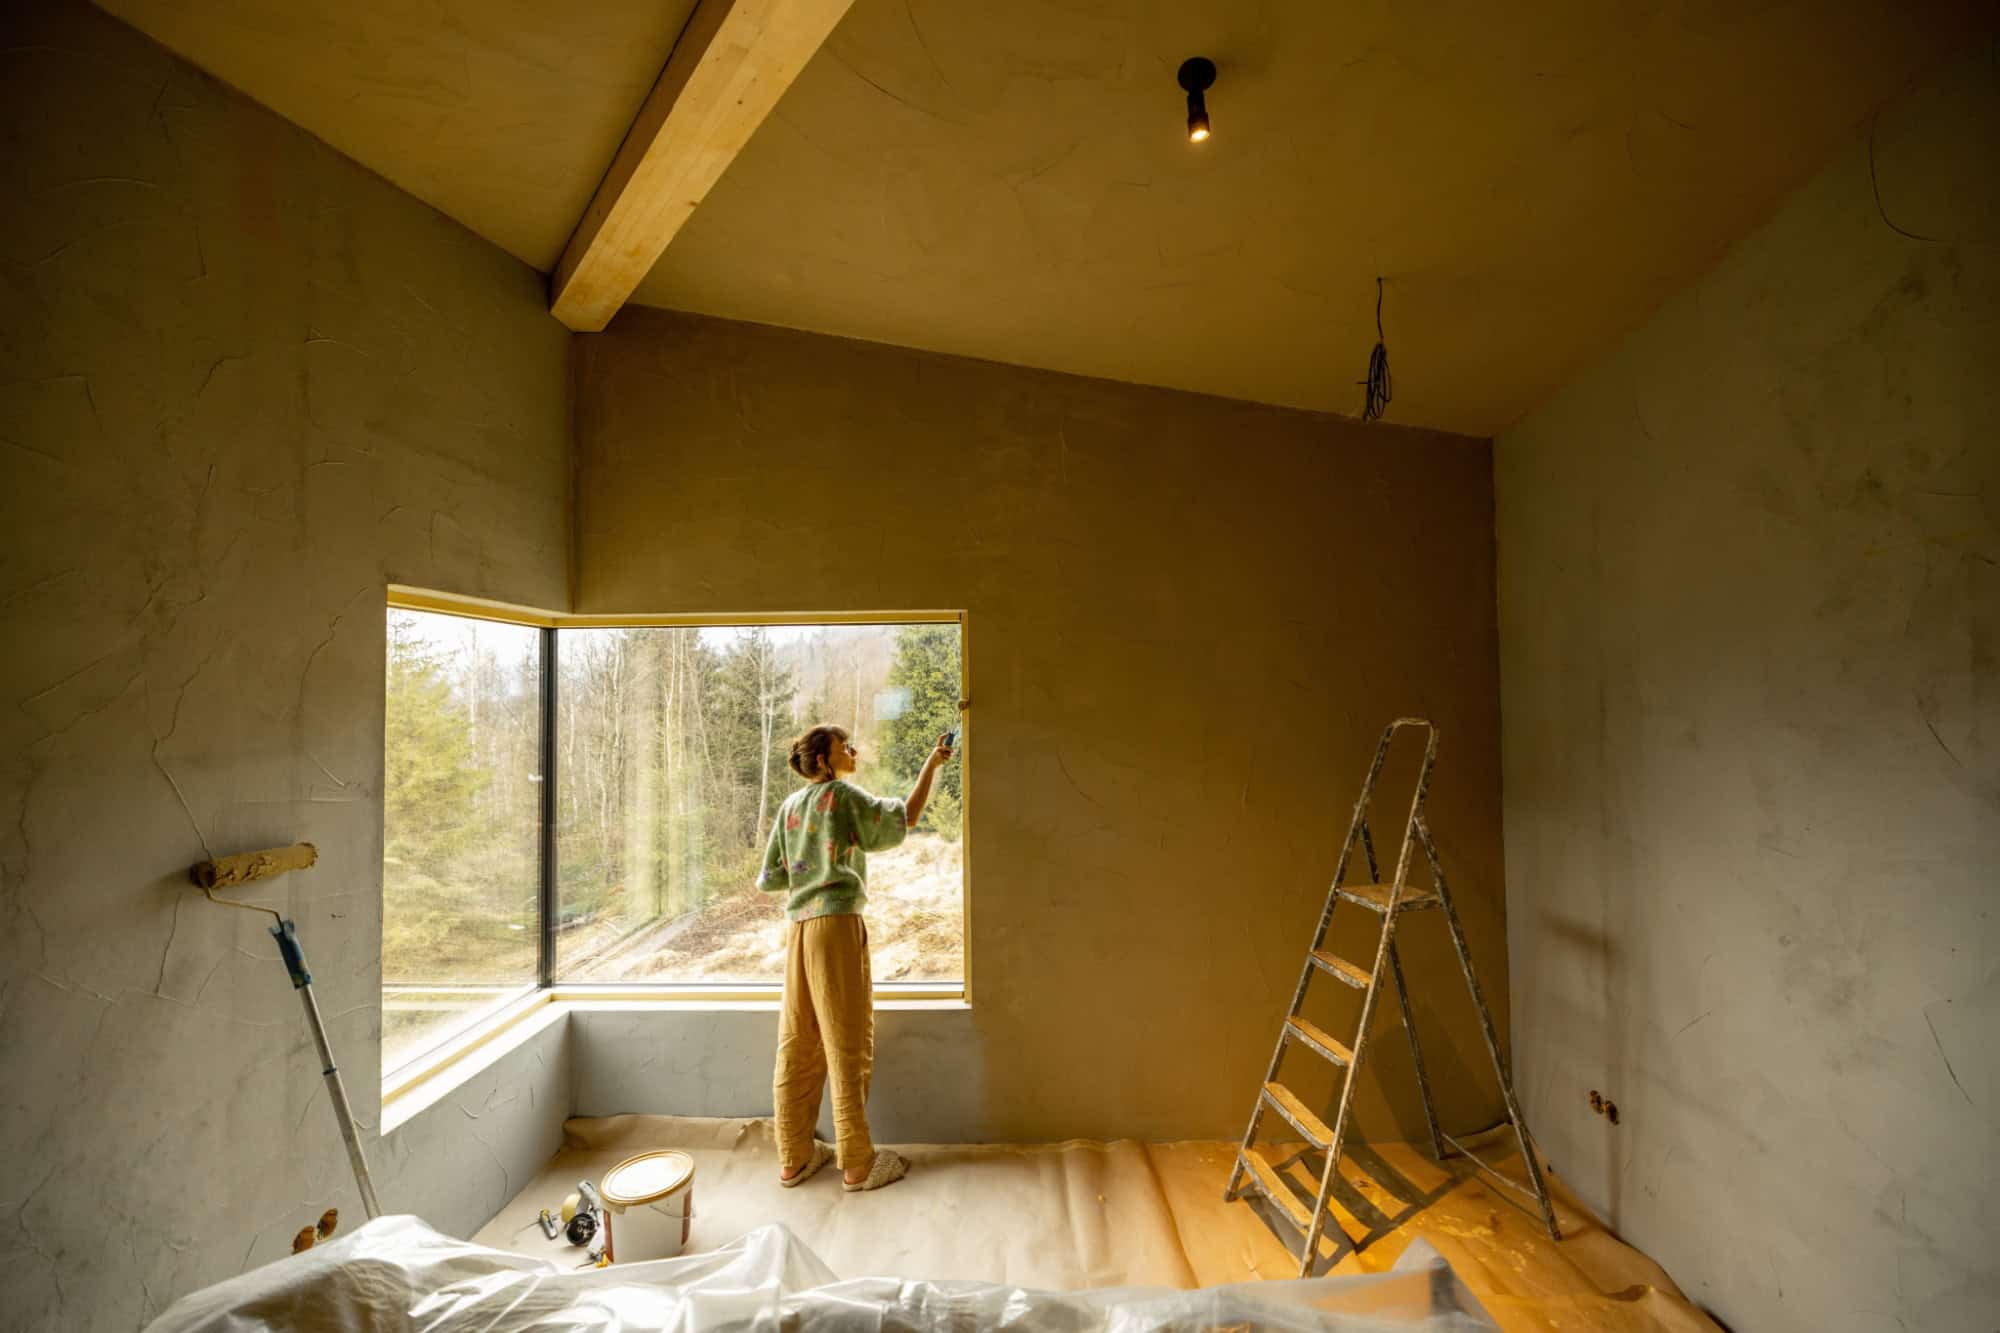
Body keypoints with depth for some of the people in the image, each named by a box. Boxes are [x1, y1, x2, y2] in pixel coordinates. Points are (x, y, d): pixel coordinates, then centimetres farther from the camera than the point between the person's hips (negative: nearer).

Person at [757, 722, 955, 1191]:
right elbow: (902, 819, -11)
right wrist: (931, 766, -6)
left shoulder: (789, 805, 14)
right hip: (838, 923, -7)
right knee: (847, 1044, 2)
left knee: (797, 1044, 13)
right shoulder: (842, 794, -5)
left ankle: (794, 1157, 25)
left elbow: (769, 878, 14)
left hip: (798, 927, 7)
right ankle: (858, 1163, 13)